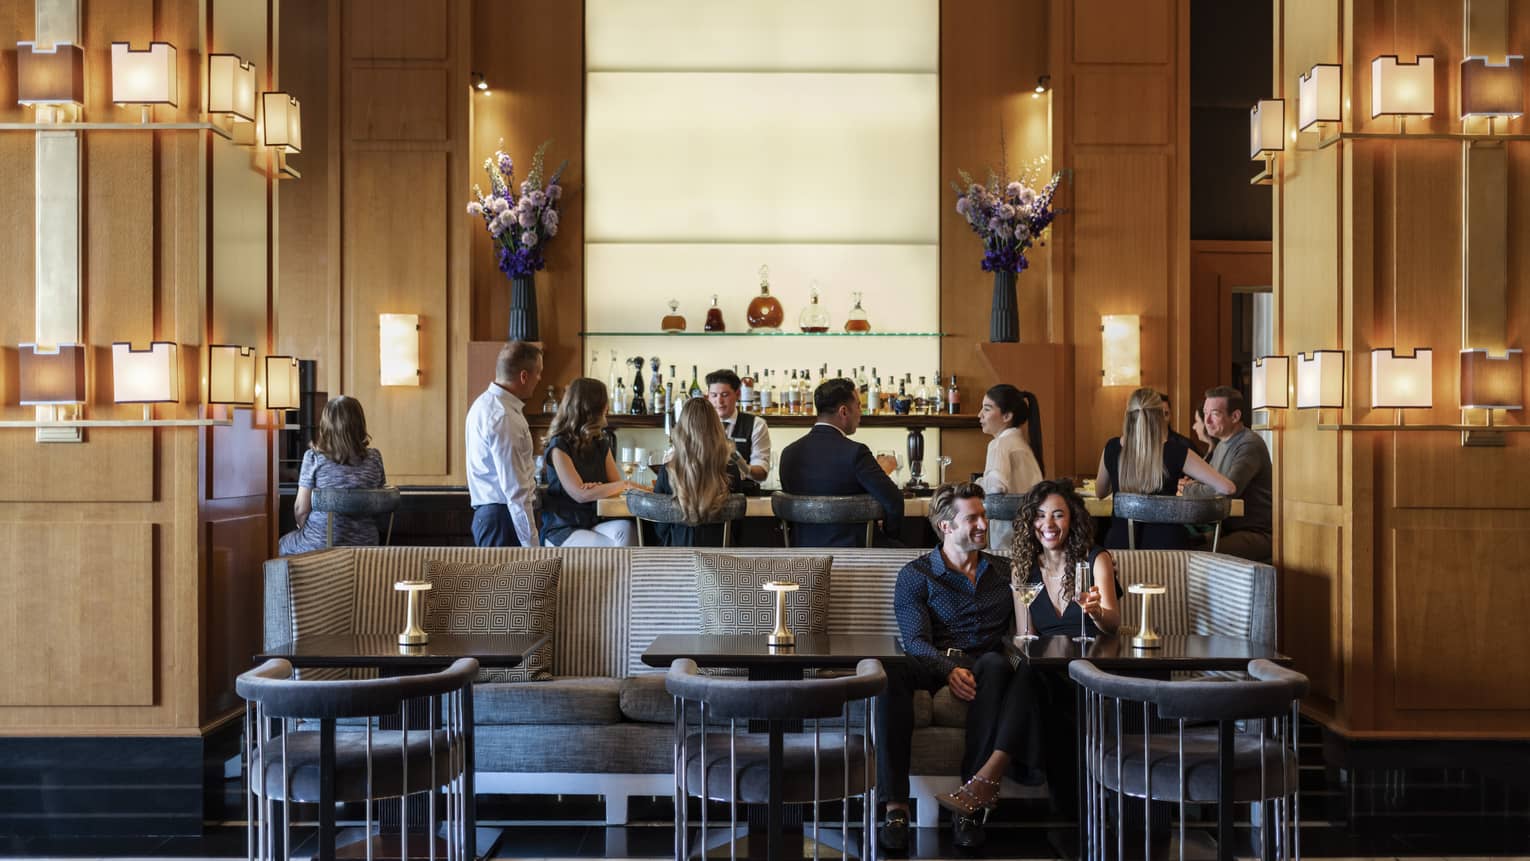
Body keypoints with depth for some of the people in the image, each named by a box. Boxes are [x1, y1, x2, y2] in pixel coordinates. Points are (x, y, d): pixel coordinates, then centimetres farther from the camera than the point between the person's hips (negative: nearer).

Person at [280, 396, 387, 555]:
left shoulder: (314, 457, -14)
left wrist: (303, 527, 11)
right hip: (364, 544, 4)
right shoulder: (374, 458, -5)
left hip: (318, 546, -4)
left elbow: (301, 509, -11)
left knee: (284, 543, 31)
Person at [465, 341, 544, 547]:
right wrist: (531, 543, -21)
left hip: (488, 513, 10)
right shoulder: (503, 418, -19)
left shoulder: (485, 404, 13)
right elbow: (515, 489, -22)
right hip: (505, 516, -10)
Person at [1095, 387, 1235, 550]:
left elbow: (1099, 493, 19)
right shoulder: (1176, 452, -8)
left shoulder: (1112, 448, 1)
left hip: (1120, 542, 2)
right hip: (1165, 543, -2)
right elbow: (1226, 488, -8)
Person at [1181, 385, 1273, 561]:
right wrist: (1194, 485, -3)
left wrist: (1189, 489, -11)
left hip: (1257, 533, -9)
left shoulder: (1249, 445, -15)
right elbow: (1211, 486, 22)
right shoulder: (1222, 444, 16)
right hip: (1227, 529, 9)